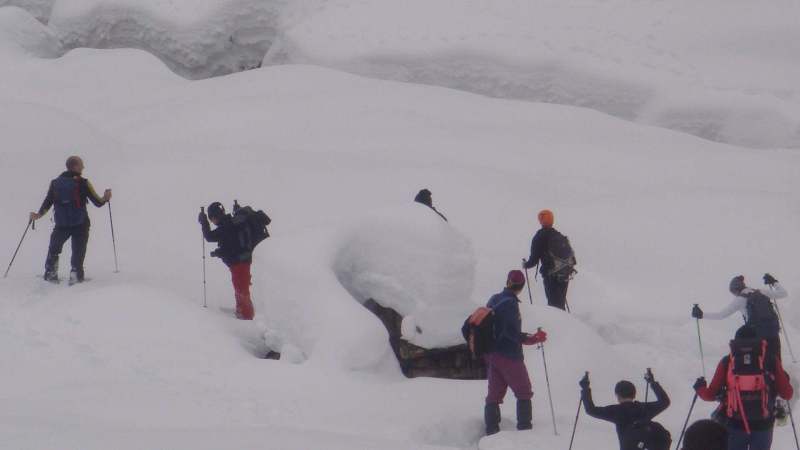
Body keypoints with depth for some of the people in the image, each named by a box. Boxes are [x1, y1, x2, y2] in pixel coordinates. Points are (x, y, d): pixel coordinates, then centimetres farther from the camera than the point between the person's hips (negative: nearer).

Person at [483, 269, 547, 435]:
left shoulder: (494, 300, 8)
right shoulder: (510, 303, -18)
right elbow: (511, 331, -24)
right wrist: (533, 339, -21)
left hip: (492, 355, 8)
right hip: (509, 356, -8)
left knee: (495, 394, 12)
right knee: (524, 392, 4)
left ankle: (491, 431, 9)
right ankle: (524, 428, 0)